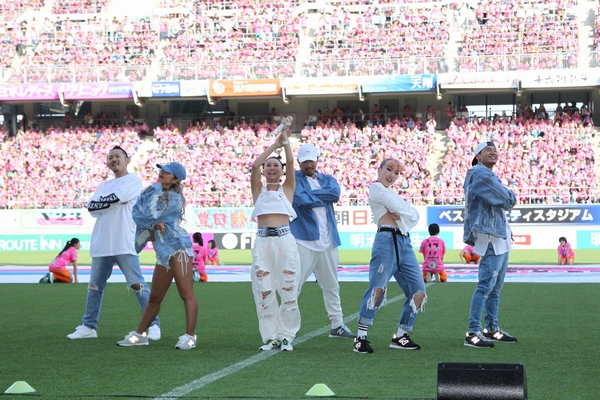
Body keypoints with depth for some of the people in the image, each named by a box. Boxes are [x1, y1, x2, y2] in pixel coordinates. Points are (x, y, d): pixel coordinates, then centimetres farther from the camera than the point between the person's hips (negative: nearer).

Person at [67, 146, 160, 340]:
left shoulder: (133, 180, 3)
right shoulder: (103, 186, 21)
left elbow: (115, 197, -13)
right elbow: (91, 207, 4)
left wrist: (102, 201, 5)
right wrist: (112, 202, -8)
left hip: (124, 244, -6)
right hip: (101, 244, 6)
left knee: (137, 284, -9)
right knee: (94, 286, 10)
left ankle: (153, 325, -4)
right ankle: (89, 326, 18)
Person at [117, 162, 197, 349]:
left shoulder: (174, 198, -6)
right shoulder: (154, 191, 16)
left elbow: (150, 215, -14)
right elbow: (137, 213, 4)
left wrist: (156, 190, -6)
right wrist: (153, 223, -12)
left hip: (177, 247, -8)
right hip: (163, 252, 8)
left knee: (186, 293, -13)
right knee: (154, 298, 15)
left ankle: (189, 337, -17)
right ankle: (139, 334, 23)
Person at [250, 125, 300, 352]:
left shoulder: (287, 188, 14)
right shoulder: (258, 189, 14)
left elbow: (290, 162, 1)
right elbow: (254, 165, 0)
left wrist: (285, 140, 1)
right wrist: (275, 144, 3)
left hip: (285, 240, -1)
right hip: (262, 242, 1)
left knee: (288, 290, -2)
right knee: (264, 292, 0)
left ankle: (286, 336, 7)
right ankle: (270, 337, 9)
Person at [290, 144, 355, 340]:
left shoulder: (327, 179, 16)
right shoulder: (295, 179, 2)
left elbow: (335, 193, -6)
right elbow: (299, 198, -17)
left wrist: (310, 195, -9)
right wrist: (323, 197, -5)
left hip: (328, 241, 5)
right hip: (303, 240, -5)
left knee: (331, 285, 12)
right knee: (293, 284, -9)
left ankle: (337, 325, 21)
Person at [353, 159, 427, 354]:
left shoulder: (392, 194, 28)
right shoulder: (376, 188, 3)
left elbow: (414, 216, 15)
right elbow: (402, 209, -9)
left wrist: (401, 214, -3)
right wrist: (405, 211, 12)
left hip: (404, 242, 9)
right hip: (387, 240, -9)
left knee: (418, 292, 3)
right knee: (378, 289, -17)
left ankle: (401, 336, 10)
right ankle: (361, 337, -15)